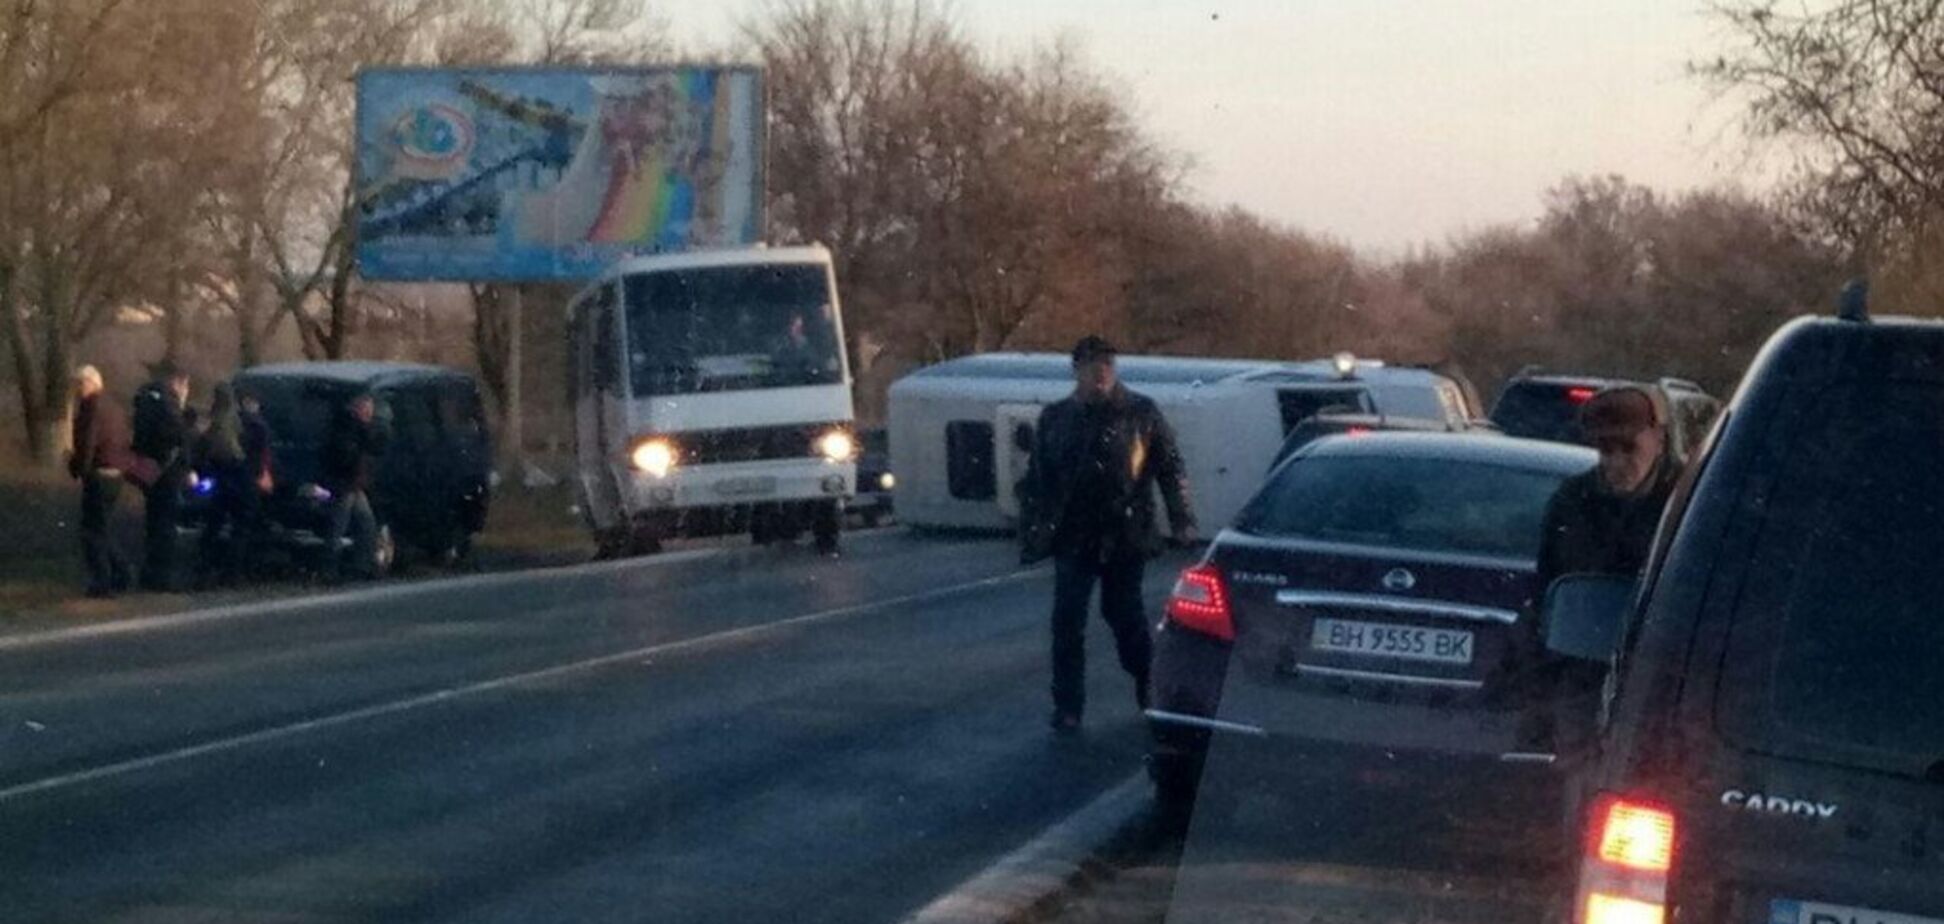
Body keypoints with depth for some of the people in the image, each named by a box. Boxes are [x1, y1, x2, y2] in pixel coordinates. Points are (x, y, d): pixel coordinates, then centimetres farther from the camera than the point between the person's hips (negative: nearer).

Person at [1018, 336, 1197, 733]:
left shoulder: (1140, 413, -1)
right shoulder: (1056, 418, 5)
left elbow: (1171, 468, 1)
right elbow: (1035, 479, 8)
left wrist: (1181, 520, -6)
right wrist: (1032, 533, 4)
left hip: (1125, 537, -1)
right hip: (1073, 539, 1)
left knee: (1125, 614, 10)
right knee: (1067, 622, -2)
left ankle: (1150, 693, 30)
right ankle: (1068, 707, 4)